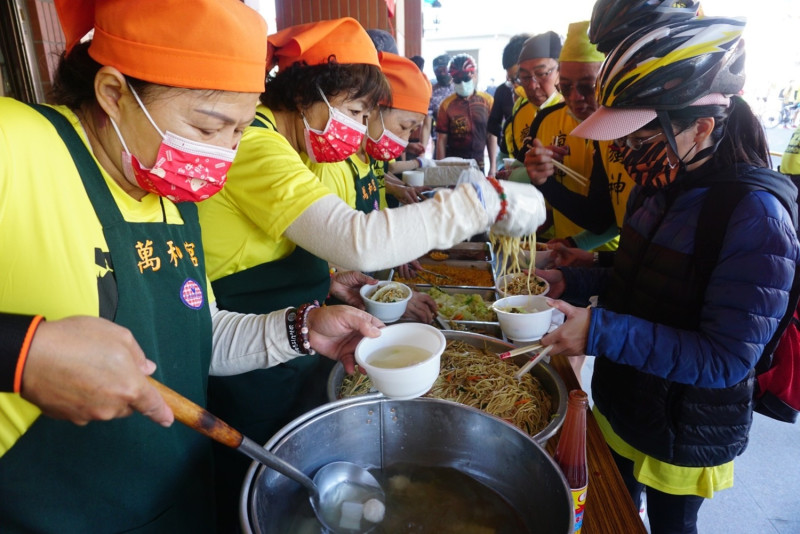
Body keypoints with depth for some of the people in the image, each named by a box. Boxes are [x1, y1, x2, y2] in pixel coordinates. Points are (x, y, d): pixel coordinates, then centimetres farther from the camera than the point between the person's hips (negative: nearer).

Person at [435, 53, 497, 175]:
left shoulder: (487, 101, 0)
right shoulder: (446, 104, -5)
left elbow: (491, 136, 3)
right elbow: (441, 140, -2)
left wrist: (493, 167, 0)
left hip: (478, 164, 2)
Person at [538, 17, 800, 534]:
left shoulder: (757, 214, -26)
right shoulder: (660, 185, -3)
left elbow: (728, 359, -28)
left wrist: (602, 333, -36)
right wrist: (571, 282, -7)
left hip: (685, 434, -6)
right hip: (622, 405, 6)